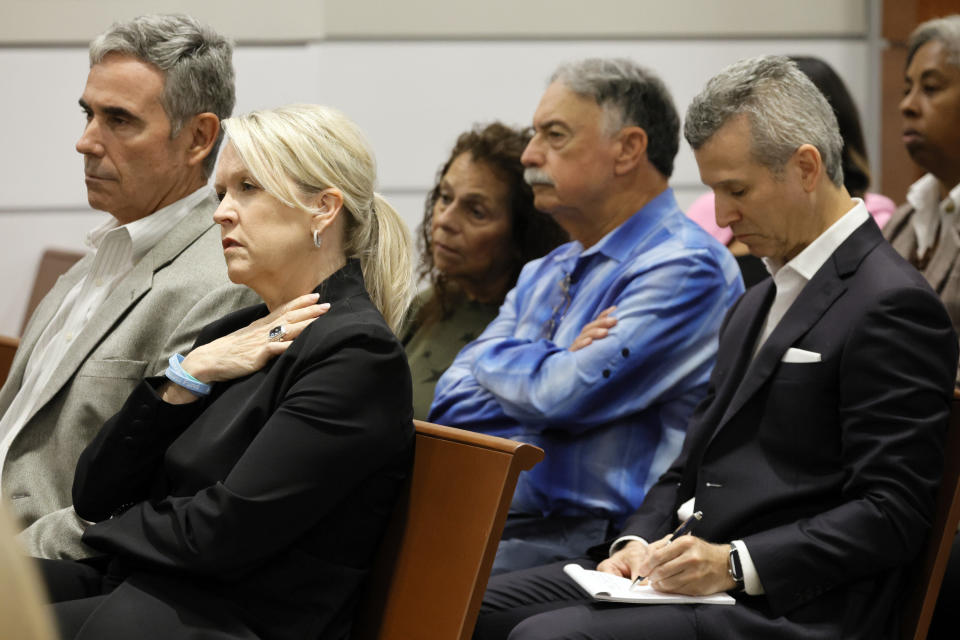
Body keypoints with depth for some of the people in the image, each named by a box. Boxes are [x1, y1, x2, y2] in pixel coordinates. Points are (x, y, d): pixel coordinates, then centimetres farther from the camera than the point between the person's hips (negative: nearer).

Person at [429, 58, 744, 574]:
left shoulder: (687, 268, -7)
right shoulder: (544, 275, 21)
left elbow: (560, 397, -16)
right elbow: (451, 410, 12)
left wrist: (495, 359, 4)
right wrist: (555, 363, -4)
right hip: (500, 524, 8)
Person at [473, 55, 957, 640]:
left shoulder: (893, 306, -10)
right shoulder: (757, 306, 22)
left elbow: (892, 514, -15)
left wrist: (735, 564, -21)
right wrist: (639, 542, 2)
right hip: (696, 574, 9)